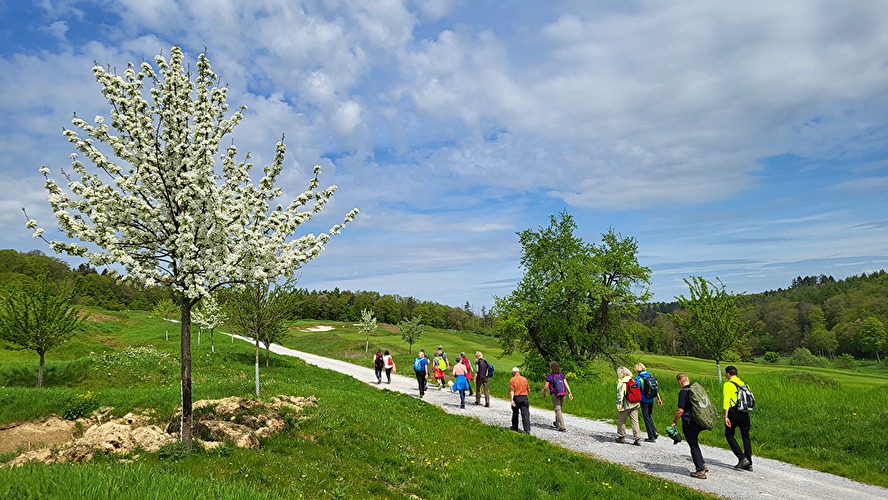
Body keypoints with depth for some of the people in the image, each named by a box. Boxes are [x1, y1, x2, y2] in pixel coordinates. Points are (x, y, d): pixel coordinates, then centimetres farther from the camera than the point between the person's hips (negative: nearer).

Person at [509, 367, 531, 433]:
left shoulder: (512, 380, -3)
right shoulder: (524, 379, 7)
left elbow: (511, 390, -13)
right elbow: (528, 390, 13)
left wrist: (512, 400, -17)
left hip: (516, 398, -2)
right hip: (524, 398, 2)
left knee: (515, 413, 16)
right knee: (525, 414, -2)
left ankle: (515, 427, 28)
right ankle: (527, 429, -12)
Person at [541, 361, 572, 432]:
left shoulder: (549, 376, -8)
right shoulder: (561, 375, 6)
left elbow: (546, 387, -6)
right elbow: (566, 384, -1)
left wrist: (544, 393, 11)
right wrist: (570, 393, -1)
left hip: (555, 395, -5)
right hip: (562, 394, 5)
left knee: (558, 410, -5)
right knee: (559, 409, 21)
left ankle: (561, 427, -13)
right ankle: (557, 423, 39)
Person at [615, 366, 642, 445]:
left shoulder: (621, 382, -12)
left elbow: (620, 394, -18)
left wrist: (618, 404, -16)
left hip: (625, 406, -6)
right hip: (634, 405, 6)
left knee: (621, 421, 11)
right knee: (635, 422, 5)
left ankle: (621, 437, 19)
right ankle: (637, 439, 2)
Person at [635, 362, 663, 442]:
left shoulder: (638, 378, -11)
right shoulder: (650, 376, 6)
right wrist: (659, 398, 14)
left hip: (644, 400, -6)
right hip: (651, 399, 6)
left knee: (646, 418, 4)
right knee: (649, 416, 21)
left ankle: (651, 437, 7)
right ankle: (654, 432, 10)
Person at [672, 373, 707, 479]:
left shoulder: (683, 392, -17)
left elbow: (680, 410, -22)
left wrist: (674, 421, -9)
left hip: (689, 423, -8)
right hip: (699, 421, 8)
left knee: (693, 446, 2)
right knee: (695, 443, 24)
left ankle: (700, 470, 5)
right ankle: (702, 465, 26)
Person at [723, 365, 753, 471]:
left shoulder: (728, 384, -5)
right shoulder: (744, 384, 12)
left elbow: (726, 401, -14)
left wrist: (726, 416, -15)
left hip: (734, 412, -6)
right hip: (745, 413, 6)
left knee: (729, 435, 10)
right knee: (746, 437, 12)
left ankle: (742, 458, -2)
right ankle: (749, 463, 14)